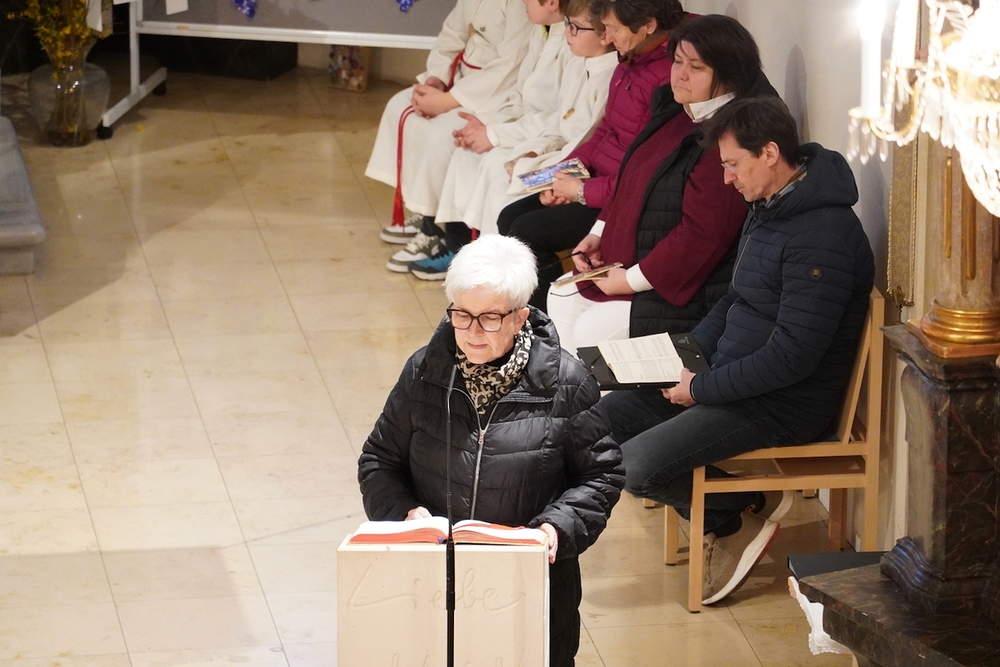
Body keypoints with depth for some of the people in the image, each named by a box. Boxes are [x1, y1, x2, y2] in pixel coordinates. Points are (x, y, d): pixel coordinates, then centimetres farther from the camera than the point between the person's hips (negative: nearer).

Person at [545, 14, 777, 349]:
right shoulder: (676, 114, 7)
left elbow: (701, 235, -27)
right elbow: (632, 183, 20)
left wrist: (632, 280, -21)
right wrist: (599, 235, 6)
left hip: (688, 292, -10)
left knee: (592, 330, -16)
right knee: (561, 300, 9)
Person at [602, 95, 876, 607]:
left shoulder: (822, 235, -23)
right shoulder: (767, 208, 8)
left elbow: (791, 357, -25)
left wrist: (703, 388, -17)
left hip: (785, 405, -10)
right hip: (732, 379, 10)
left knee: (636, 467, -21)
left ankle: (741, 516, 4)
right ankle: (727, 522, 7)